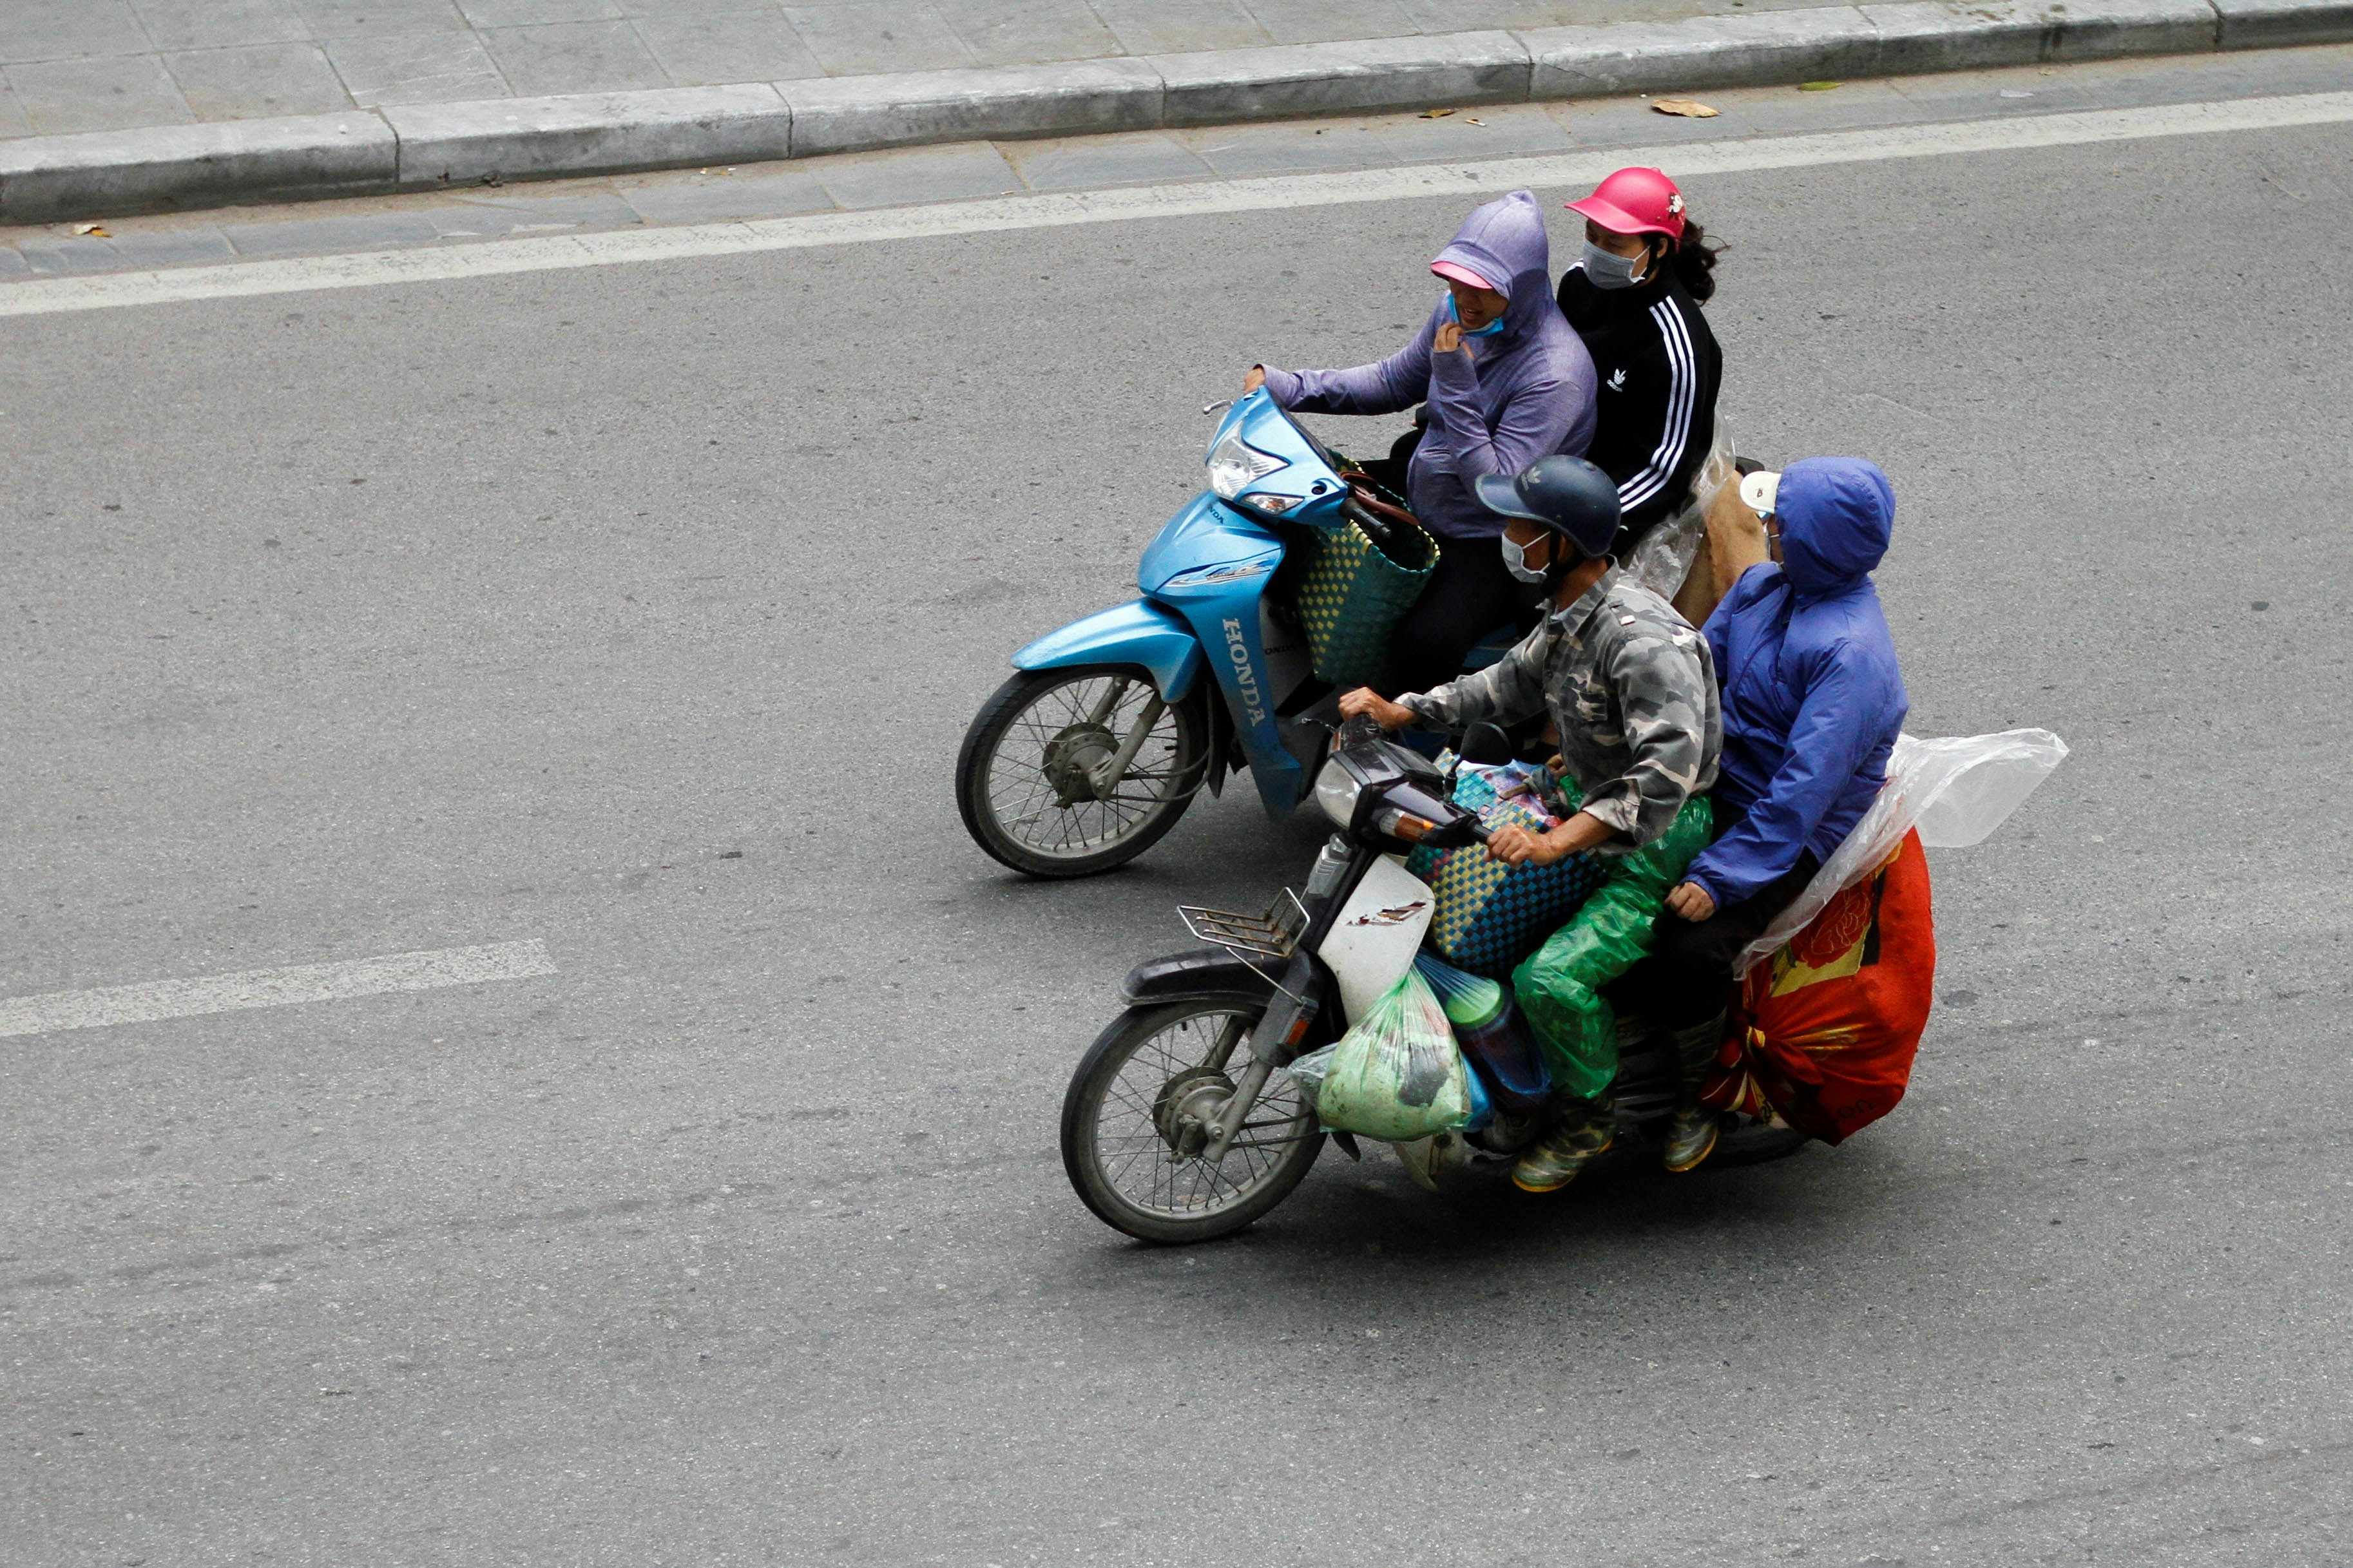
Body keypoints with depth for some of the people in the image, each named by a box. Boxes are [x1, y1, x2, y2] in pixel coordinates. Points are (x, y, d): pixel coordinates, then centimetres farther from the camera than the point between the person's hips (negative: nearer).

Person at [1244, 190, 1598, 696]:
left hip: (1493, 546, -9)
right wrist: (1285, 386, 0)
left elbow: (1494, 489, -30)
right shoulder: (1461, 315, -4)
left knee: (1421, 650, -30)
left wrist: (1455, 384, -32)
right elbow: (1394, 383, 11)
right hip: (1423, 501, 9)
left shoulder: (1555, 374, -27)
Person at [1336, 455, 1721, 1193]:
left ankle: (1591, 1116, 3)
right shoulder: (1574, 616, 2)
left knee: (1547, 978, -23)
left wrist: (1556, 843, -43)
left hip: (1659, 843, -10)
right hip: (1598, 808, 10)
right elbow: (1513, 682, 18)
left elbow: (1667, 773, -38)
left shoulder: (1643, 641, -30)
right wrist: (1402, 711, 5)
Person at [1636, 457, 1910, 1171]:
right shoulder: (1760, 586, 3)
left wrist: (1720, 877, -28)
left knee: (1683, 950, -26)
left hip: (1796, 835, -8)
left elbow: (1805, 789, -26)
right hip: (1718, 786, 8)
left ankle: (1702, 1097, 1)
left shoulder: (1854, 654, -24)